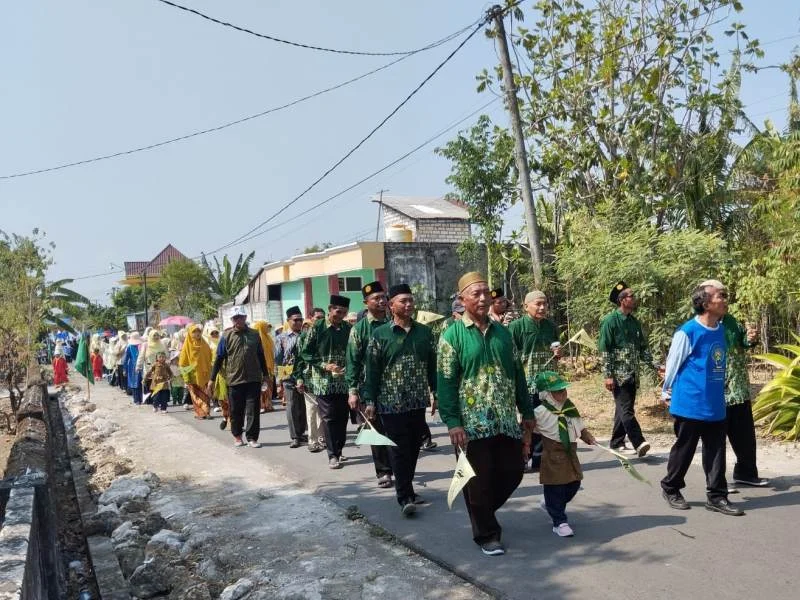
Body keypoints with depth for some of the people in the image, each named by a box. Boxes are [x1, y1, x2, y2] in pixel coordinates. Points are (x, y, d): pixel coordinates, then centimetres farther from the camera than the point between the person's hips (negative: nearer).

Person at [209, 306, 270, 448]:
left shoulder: (255, 335, 6)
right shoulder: (226, 336, 0)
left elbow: (261, 356, 14)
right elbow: (219, 358, 2)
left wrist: (265, 375, 15)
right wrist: (212, 379, 1)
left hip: (254, 379, 1)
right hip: (234, 380, -1)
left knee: (253, 410, 0)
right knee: (236, 410, 9)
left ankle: (252, 437, 8)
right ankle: (237, 435, 27)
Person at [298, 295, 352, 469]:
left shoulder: (348, 328, 4)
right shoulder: (317, 328, -5)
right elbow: (306, 353, -4)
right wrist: (325, 365, -14)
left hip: (344, 381, 3)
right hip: (324, 381, -3)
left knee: (342, 417, 8)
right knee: (329, 418, -1)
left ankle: (339, 451, 23)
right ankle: (333, 455, 7)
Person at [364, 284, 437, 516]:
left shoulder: (425, 332, 7)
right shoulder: (380, 334, -4)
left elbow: (433, 365, 11)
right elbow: (372, 370, -4)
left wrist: (437, 392, 7)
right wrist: (370, 401, -8)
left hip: (418, 402, 4)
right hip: (392, 403, -4)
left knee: (413, 448, 11)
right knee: (399, 450, -2)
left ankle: (407, 489, 27)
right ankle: (405, 497, 3)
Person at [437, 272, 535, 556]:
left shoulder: (502, 332, 11)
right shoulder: (452, 335, -5)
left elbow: (517, 373, 15)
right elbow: (446, 381, -9)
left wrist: (527, 412, 14)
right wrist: (452, 422, -15)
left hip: (507, 421, 5)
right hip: (473, 423, -5)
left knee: (512, 472, 11)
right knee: (479, 481, 3)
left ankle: (483, 512, 36)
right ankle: (487, 534, 21)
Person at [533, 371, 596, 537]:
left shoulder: (571, 408, 7)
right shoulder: (540, 412, -14)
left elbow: (580, 428, 15)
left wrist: (589, 437, 2)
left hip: (570, 452, 7)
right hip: (552, 455, -7)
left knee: (574, 484, 16)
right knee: (555, 488, -2)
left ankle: (550, 505, 38)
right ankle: (559, 522, 11)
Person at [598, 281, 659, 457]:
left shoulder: (634, 322, 14)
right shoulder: (610, 321, -8)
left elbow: (643, 347, 19)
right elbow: (604, 349, -12)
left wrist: (653, 366, 10)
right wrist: (608, 375, -16)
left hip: (632, 375, 8)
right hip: (618, 374, -7)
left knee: (624, 409, 11)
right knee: (626, 409, -12)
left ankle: (617, 442, 20)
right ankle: (639, 443, -16)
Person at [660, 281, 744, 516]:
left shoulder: (721, 330, 6)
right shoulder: (687, 332, -16)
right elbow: (673, 364, -6)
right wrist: (667, 392, 3)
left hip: (715, 405, 6)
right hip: (690, 404, -6)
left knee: (716, 452, 10)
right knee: (684, 450, 7)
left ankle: (717, 496, 20)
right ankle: (670, 489, 25)